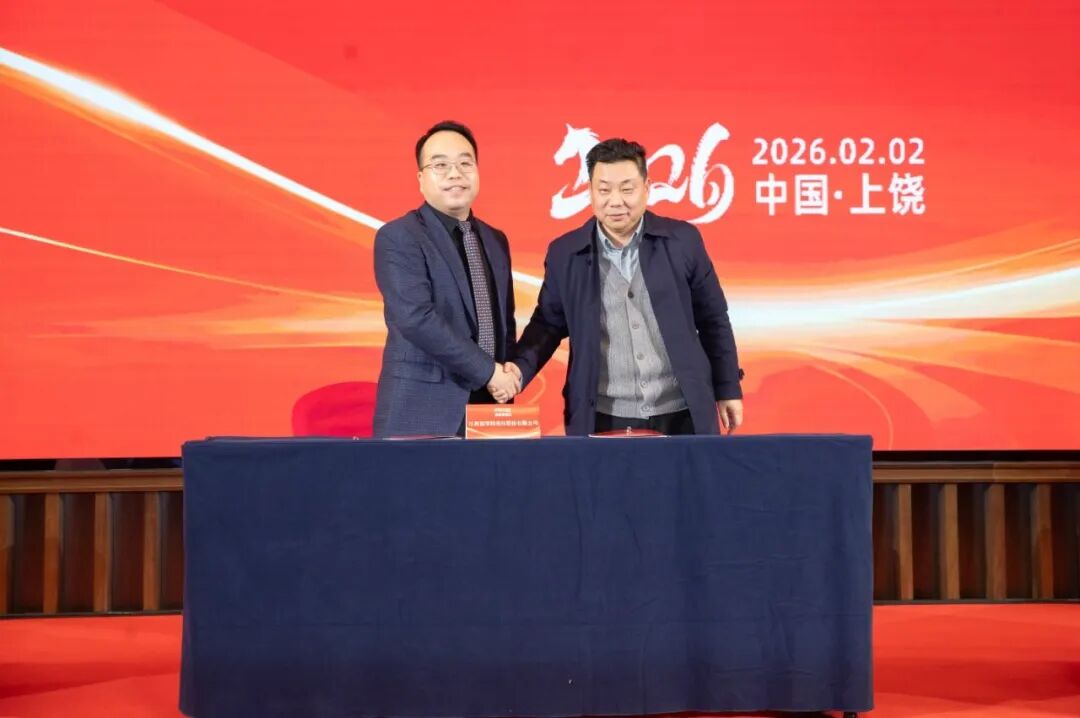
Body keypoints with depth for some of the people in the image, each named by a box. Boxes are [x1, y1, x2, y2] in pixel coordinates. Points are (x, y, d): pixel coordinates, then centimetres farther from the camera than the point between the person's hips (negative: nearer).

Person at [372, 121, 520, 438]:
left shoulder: (496, 240, 14)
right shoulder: (398, 237, -7)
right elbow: (416, 319, -18)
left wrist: (507, 376, 2)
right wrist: (487, 371, -14)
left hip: (489, 408, 6)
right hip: (423, 414, -6)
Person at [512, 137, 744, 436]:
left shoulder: (682, 240, 0)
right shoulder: (564, 252, 1)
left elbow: (713, 319, 7)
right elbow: (548, 324, 9)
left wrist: (728, 389, 7)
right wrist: (517, 371, -8)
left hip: (680, 415, 0)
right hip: (603, 420, 0)